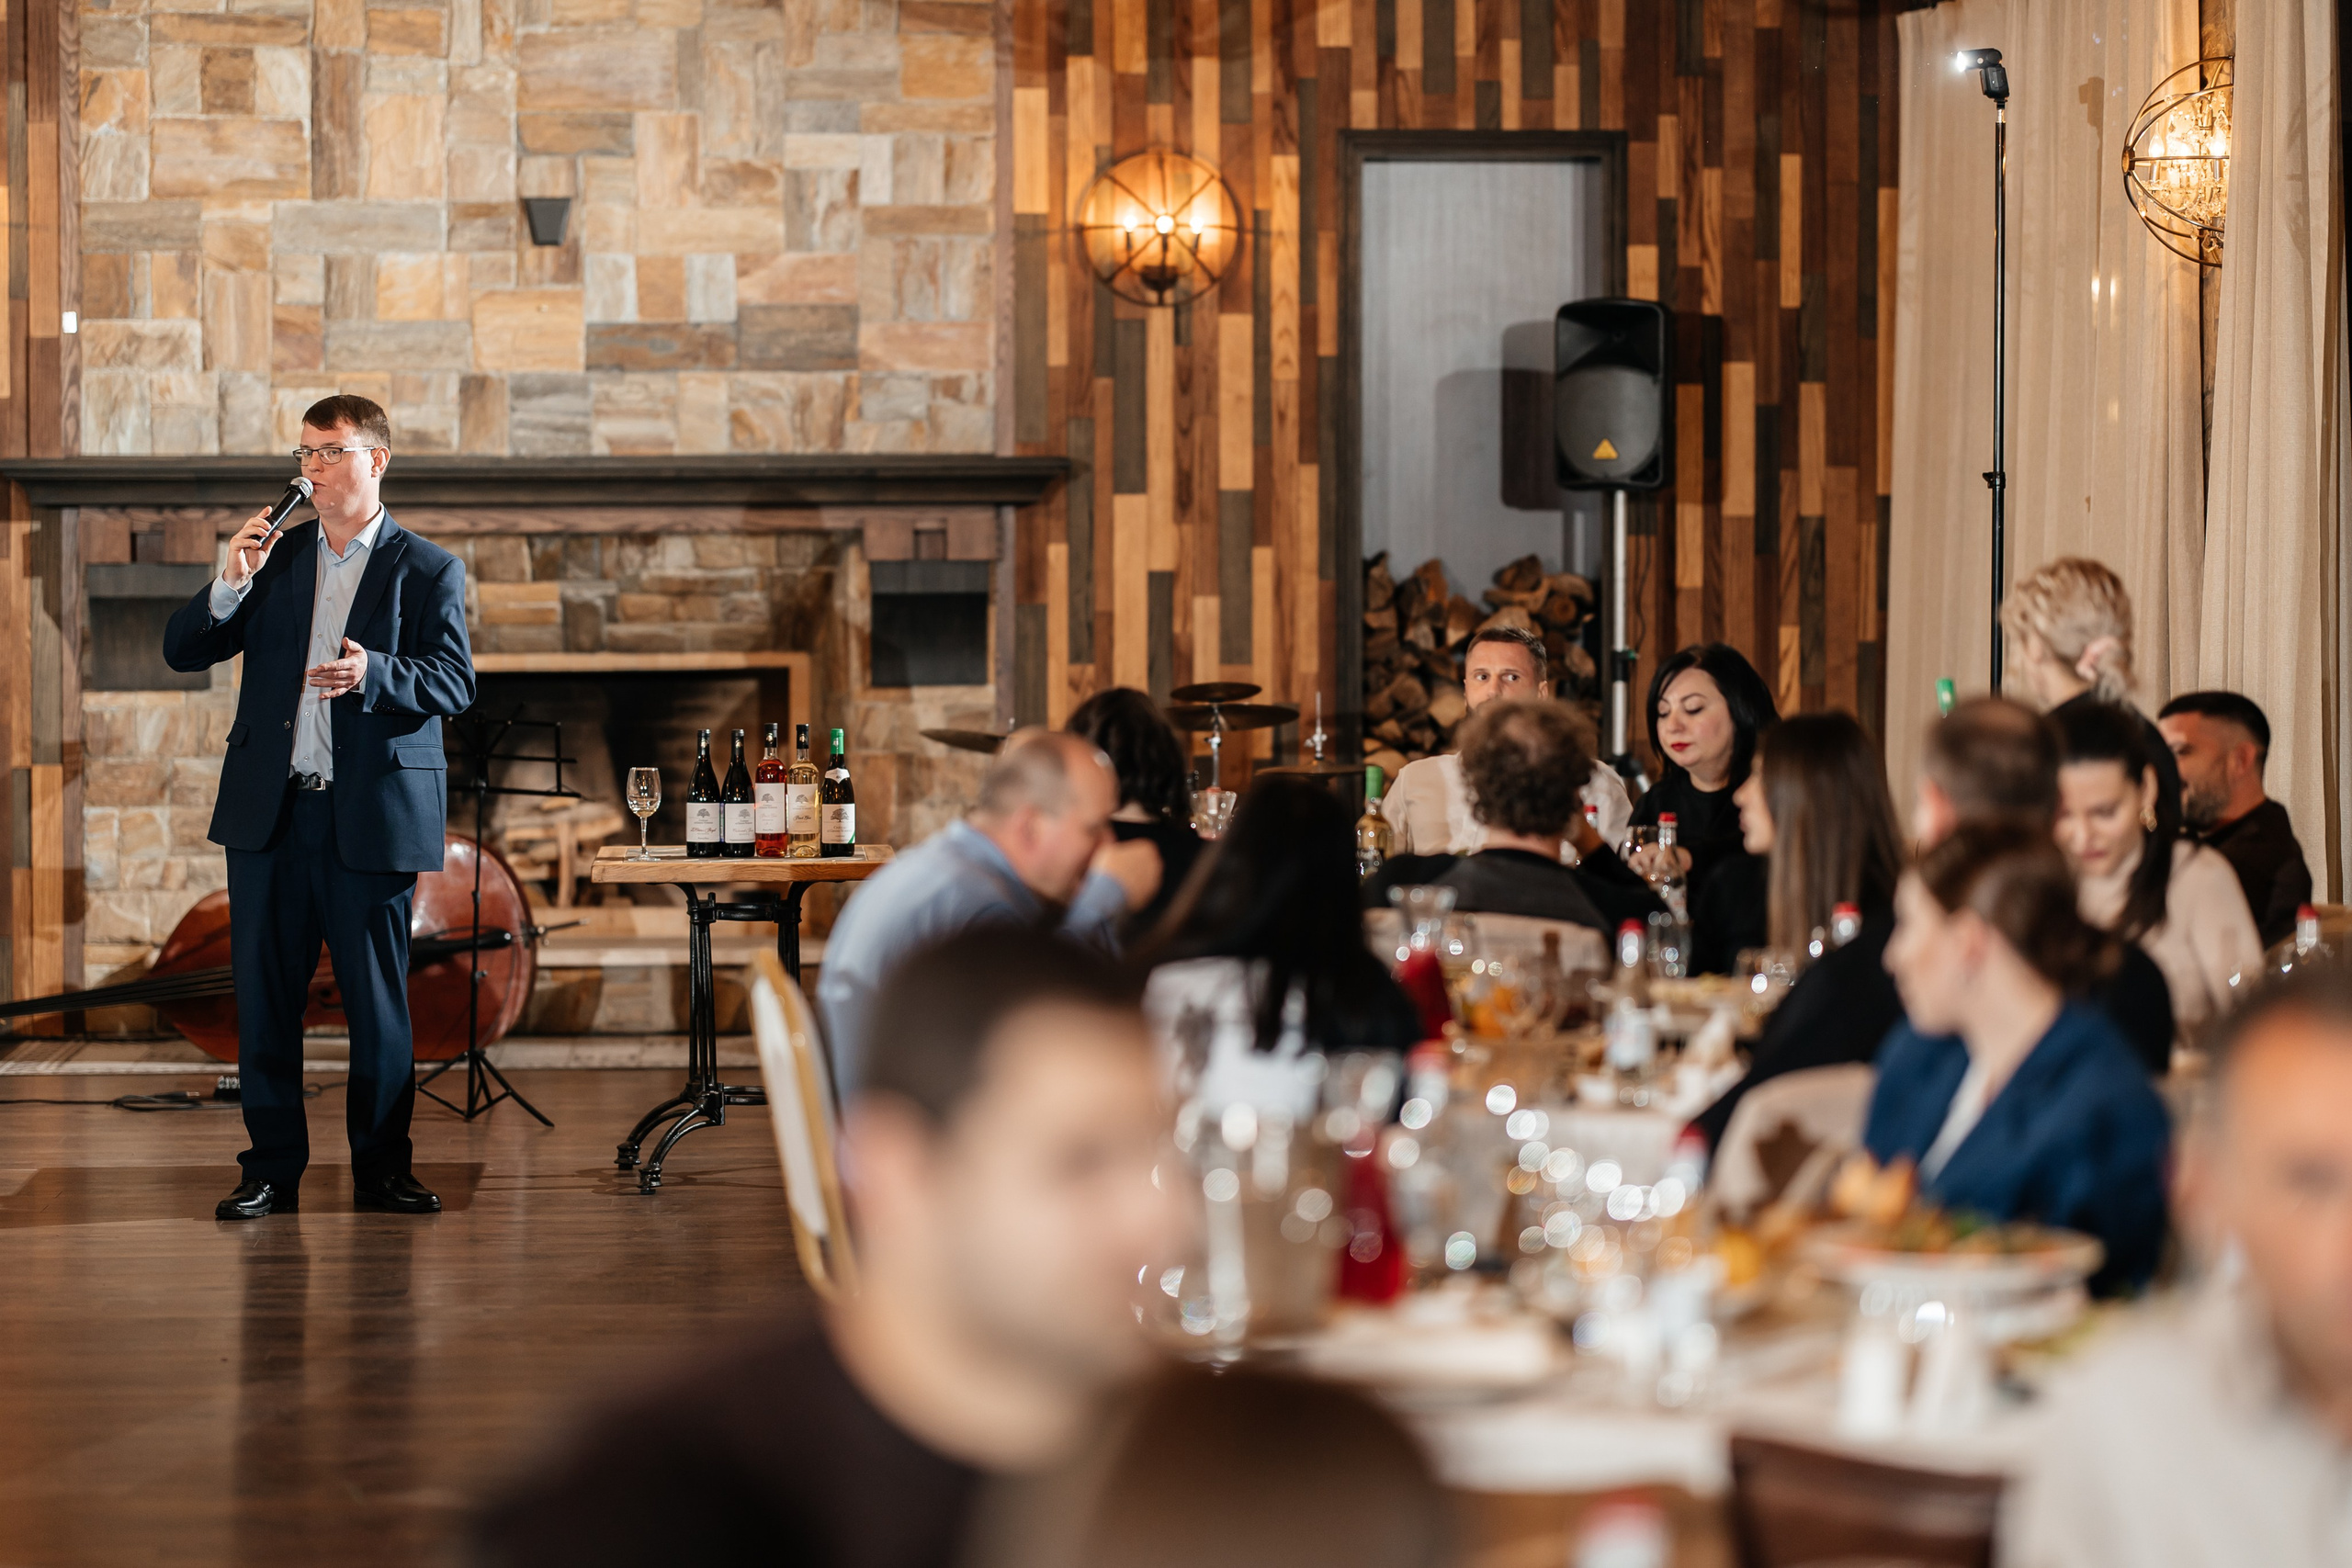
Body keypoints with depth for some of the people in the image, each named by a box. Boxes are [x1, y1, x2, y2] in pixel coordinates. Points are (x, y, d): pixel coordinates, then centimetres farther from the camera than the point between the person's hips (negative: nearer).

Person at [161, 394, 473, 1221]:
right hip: (270, 812, 3)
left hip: (372, 816, -3)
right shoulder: (276, 555, 13)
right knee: (265, 996, 4)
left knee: (377, 998, 0)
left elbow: (456, 684, -8)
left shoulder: (428, 570, 2)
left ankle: (381, 1168, 10)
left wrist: (375, 673, -26)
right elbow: (181, 652, 9)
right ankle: (272, 1168, 12)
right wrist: (231, 584, -8)